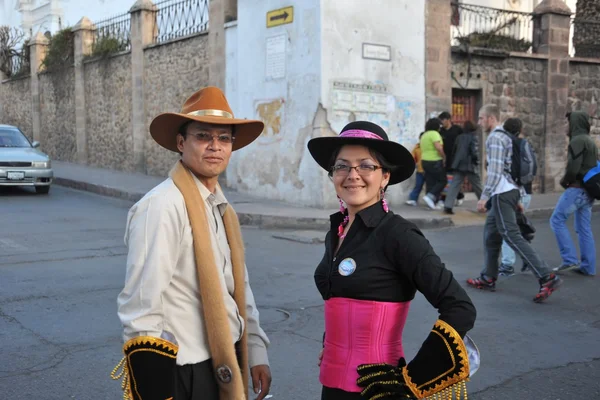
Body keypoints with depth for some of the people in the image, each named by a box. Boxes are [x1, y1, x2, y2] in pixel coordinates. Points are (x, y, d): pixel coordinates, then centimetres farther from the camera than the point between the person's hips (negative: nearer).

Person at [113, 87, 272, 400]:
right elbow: (141, 310, -20)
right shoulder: (162, 207, -19)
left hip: (226, 366, 8)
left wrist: (256, 353, 12)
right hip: (184, 373, -8)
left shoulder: (222, 209, 8)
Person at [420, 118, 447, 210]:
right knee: (442, 181, 1)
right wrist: (444, 157, -12)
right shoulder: (434, 134, -12)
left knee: (430, 183, 9)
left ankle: (432, 203, 8)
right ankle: (429, 197, -13)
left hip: (425, 161, 9)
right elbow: (439, 147, -24)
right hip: (435, 162, -9)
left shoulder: (424, 135, 16)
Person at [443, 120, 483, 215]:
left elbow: (454, 150, 16)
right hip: (470, 165, -4)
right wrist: (477, 161, 2)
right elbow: (474, 151, -14)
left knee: (454, 186, -2)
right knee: (477, 186, 11)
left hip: (458, 165, 4)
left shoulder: (459, 137, 11)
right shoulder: (474, 137, -5)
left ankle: (448, 206, -15)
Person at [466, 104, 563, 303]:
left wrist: (484, 197, -22)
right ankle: (488, 278, 22)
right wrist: (517, 199, 21)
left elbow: (495, 171, -21)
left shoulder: (495, 138, -11)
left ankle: (547, 277, -16)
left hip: (502, 194, -10)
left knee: (512, 236, -12)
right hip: (508, 191, 10)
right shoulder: (506, 136, 19)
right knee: (490, 234, 15)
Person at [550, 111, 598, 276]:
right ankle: (588, 266, 11)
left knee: (557, 220, -3)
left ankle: (570, 260, -7)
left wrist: (564, 181, -3)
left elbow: (573, 167, -21)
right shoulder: (590, 141, 18)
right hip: (588, 190, 9)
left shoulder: (578, 140, -12)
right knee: (584, 228, 10)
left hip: (577, 188, -9)